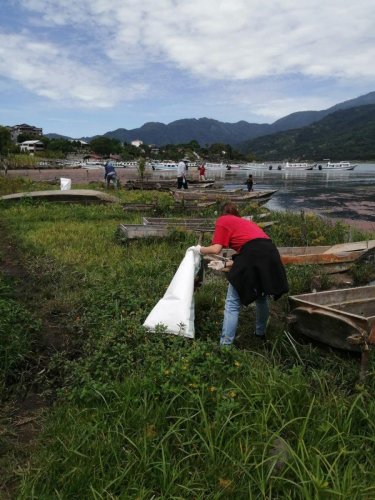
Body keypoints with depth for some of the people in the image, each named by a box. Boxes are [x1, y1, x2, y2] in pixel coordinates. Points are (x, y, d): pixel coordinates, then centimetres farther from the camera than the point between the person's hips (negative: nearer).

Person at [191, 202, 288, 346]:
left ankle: (225, 344, 2)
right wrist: (225, 264, 35)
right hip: (270, 252, 7)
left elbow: (216, 249, 5)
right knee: (262, 298, 28)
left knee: (232, 303, 2)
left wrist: (200, 250, 24)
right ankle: (261, 334, 42)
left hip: (251, 254, -7)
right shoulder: (246, 222, 35)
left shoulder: (222, 220, 16)